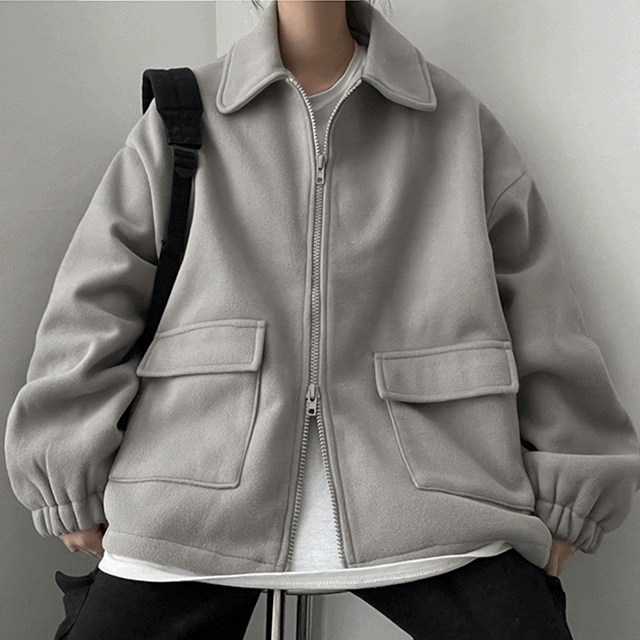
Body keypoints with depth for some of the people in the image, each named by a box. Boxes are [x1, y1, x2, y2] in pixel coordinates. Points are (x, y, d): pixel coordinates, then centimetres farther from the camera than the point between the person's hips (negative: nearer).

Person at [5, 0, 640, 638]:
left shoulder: (459, 123, 9)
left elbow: (543, 327, 9)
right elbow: (88, 315, 7)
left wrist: (559, 509, 9)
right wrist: (75, 499, 5)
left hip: (426, 503, 1)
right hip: (198, 505, 1)